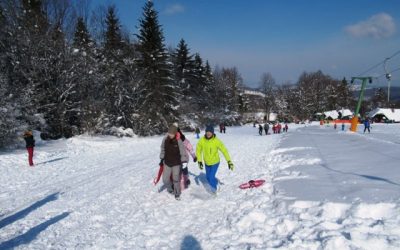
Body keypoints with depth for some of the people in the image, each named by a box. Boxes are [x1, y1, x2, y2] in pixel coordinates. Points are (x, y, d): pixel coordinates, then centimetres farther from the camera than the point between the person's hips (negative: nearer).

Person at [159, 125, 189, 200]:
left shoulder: (178, 141, -20)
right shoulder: (165, 139, -10)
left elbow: (183, 153, -12)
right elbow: (163, 149, 7)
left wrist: (184, 162, -11)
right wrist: (162, 159, 11)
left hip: (176, 164, -3)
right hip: (167, 163, 3)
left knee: (176, 179, 2)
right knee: (165, 180, 6)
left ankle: (177, 194, 22)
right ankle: (170, 189, 35)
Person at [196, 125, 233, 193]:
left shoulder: (216, 141, -24)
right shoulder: (202, 140, -18)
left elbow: (224, 150, -19)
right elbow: (198, 151, -4)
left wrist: (229, 161, -21)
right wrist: (199, 161, -9)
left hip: (215, 162, -3)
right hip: (207, 163, 3)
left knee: (211, 177, -10)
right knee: (208, 177, 15)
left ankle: (214, 187, 21)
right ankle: (215, 183, 46)